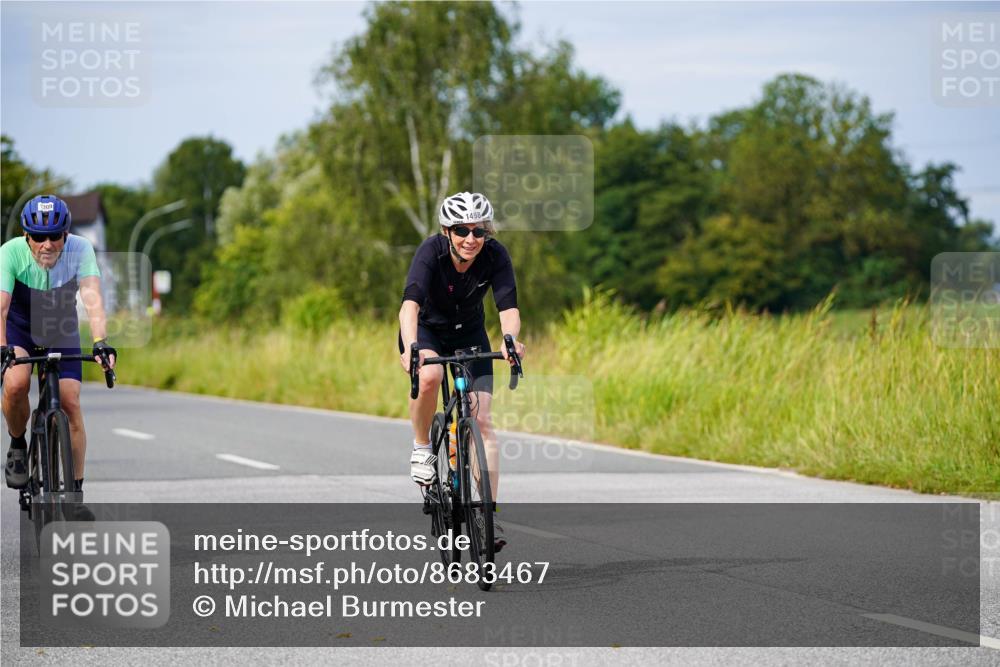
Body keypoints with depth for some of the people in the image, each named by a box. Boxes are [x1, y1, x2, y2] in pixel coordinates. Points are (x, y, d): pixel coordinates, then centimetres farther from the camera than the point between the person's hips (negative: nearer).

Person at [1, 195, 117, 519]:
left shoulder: (80, 249, -26)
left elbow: (92, 298, -35)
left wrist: (101, 343, -50)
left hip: (61, 333, 1)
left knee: (71, 404, -10)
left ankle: (75, 492, 1)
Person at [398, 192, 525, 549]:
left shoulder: (495, 255, -23)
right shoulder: (431, 251, -29)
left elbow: (508, 307, -32)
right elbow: (410, 304, -42)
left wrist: (510, 340, -54)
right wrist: (410, 349, -60)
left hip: (470, 334, 2)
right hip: (426, 331, -2)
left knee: (481, 419, -11)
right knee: (429, 375, -37)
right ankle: (421, 448, -11)